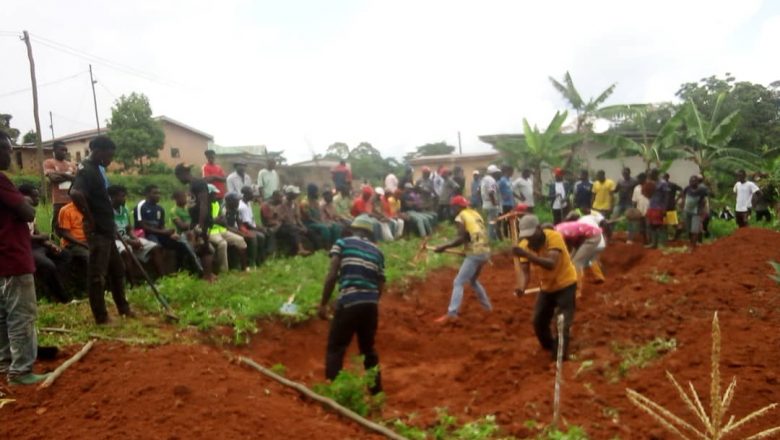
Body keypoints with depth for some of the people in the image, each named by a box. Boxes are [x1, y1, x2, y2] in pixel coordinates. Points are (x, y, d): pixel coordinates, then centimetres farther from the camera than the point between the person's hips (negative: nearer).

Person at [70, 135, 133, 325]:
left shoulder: (95, 169, 14)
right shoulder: (86, 170, -17)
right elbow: (75, 194, -35)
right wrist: (91, 220, -24)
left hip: (106, 230, 10)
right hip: (97, 231, -10)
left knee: (117, 269, 18)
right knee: (97, 274, -2)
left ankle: (123, 308, 30)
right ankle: (101, 317, 5)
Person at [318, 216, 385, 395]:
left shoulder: (342, 243, 6)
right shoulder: (377, 252, 16)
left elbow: (332, 275, -5)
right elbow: (381, 286, 11)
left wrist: (323, 304, -1)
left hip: (348, 303, -4)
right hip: (371, 304, 4)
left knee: (335, 348, 6)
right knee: (368, 348, 21)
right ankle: (376, 390, 28)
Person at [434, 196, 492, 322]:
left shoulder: (460, 217, -4)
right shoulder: (475, 214, 19)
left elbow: (461, 238, -15)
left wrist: (444, 247, -11)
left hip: (475, 254, -8)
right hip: (485, 252, 8)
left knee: (458, 282, -8)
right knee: (473, 280, 28)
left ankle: (451, 313, -18)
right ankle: (487, 306, 36)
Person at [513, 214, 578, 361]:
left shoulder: (554, 237, -30)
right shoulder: (524, 245, -15)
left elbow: (551, 264, -44)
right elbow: (525, 271, -16)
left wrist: (527, 254, -55)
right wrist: (522, 288, -38)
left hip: (565, 284, -6)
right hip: (546, 286, 6)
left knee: (563, 324, -12)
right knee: (539, 322, 13)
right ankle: (551, 350, 37)